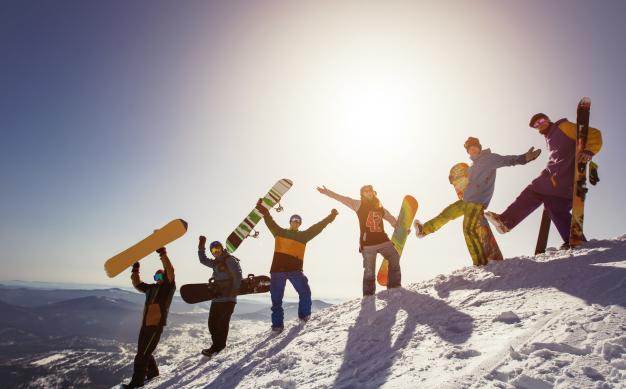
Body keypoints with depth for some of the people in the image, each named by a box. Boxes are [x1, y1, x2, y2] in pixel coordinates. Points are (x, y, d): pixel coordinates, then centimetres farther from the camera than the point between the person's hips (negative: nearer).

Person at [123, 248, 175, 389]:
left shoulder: (168, 286, -3)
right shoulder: (151, 288, 18)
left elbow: (170, 271, -18)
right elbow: (138, 284, 26)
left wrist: (162, 253, -22)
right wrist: (135, 270, 12)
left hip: (156, 325, -8)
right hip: (146, 324, 8)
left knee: (142, 354, -5)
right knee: (144, 351, 18)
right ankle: (152, 372, 36)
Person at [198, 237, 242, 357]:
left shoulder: (230, 260, -6)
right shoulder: (215, 263, 17)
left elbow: (237, 275, -14)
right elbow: (203, 260, 29)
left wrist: (234, 290, -20)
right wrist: (201, 246, 20)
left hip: (228, 298, -8)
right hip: (216, 298, 8)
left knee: (222, 323, -5)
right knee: (212, 323, 6)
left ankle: (217, 347, 2)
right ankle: (217, 345, 16)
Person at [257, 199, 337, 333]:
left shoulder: (303, 235, 16)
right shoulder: (279, 232, 15)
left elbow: (317, 227, 10)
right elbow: (270, 221, 5)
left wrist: (329, 218, 5)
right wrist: (263, 210, -9)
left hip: (295, 269, 1)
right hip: (278, 269, 0)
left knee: (305, 293, -4)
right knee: (276, 298, 3)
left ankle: (304, 315, 21)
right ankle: (277, 324, 13)